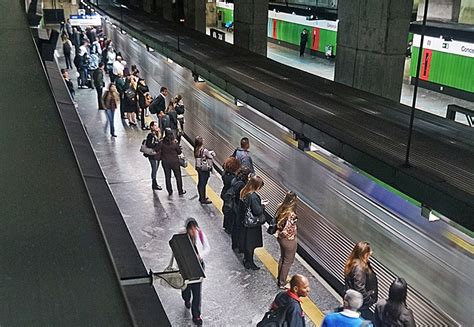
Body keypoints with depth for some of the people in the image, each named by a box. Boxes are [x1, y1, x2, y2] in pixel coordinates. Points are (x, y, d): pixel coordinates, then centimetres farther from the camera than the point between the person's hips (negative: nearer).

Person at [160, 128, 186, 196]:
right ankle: (180, 191, 21)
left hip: (165, 162, 2)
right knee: (178, 176, 13)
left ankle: (170, 192, 21)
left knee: (167, 177, 15)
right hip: (174, 162, -2)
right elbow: (179, 152, -6)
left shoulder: (162, 143, -13)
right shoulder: (175, 143, -18)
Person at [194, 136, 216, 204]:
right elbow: (211, 157, -12)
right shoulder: (204, 150, -24)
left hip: (198, 168, 8)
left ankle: (201, 197, 34)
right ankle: (203, 199, 13)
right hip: (205, 169, -8)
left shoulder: (196, 150, -2)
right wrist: (212, 153, 6)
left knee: (200, 183, 19)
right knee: (203, 184, 2)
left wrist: (209, 152, 3)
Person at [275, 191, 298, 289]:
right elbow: (286, 230, -32)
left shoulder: (280, 208, -9)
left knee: (282, 258, 27)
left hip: (281, 238, 8)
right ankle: (282, 283, 29)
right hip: (289, 240, -8)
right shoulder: (291, 214, -33)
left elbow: (277, 223, 3)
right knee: (288, 261, 14)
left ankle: (279, 278, 45)